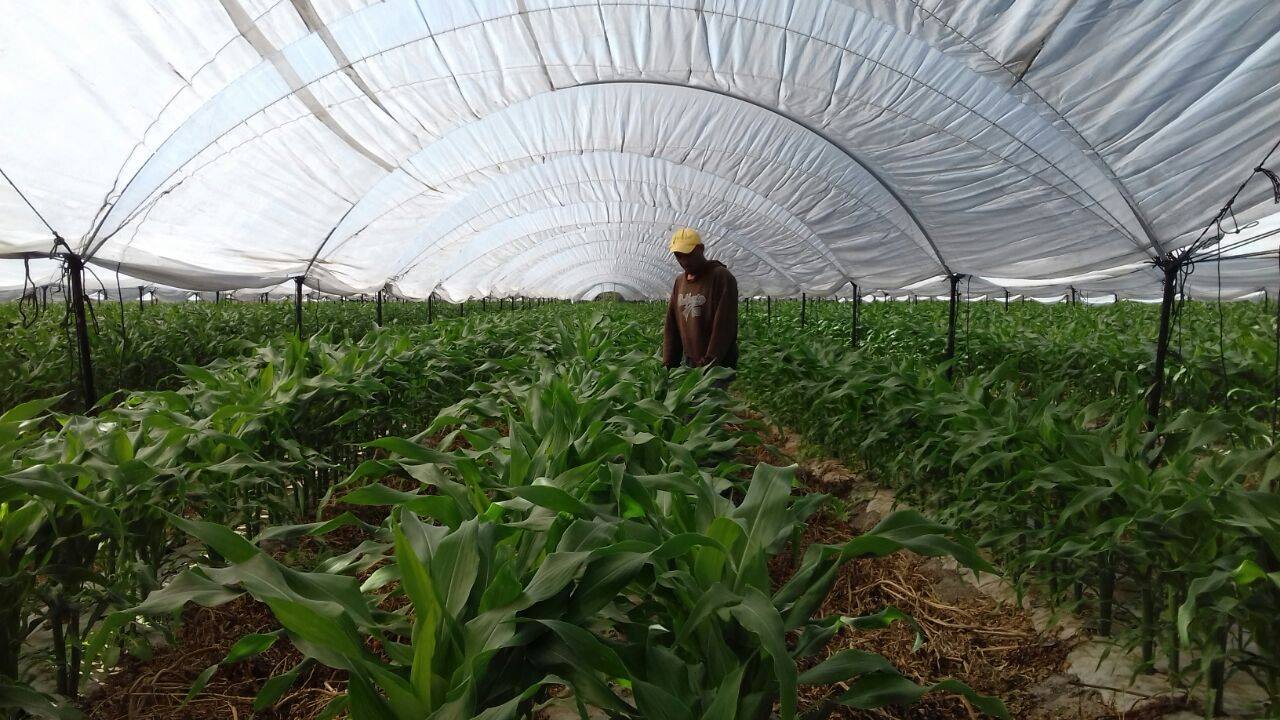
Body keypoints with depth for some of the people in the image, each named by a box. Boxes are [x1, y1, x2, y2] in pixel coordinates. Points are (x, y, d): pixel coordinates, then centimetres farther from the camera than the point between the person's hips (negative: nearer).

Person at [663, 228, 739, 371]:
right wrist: (669, 363, 4)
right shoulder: (679, 281, 12)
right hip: (688, 361, 6)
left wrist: (709, 363, -21)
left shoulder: (722, 277, -10)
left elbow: (724, 326, -17)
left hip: (718, 365, -6)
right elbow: (671, 326, 11)